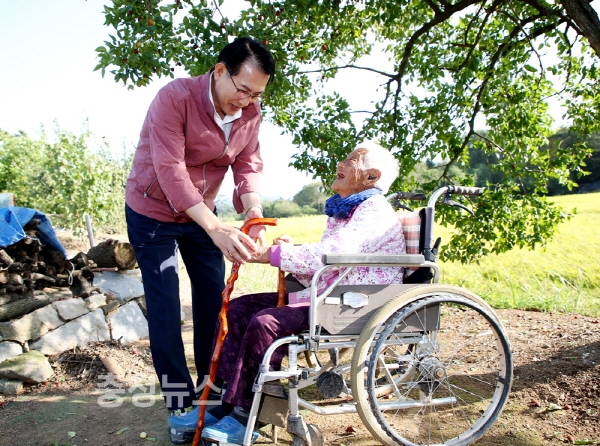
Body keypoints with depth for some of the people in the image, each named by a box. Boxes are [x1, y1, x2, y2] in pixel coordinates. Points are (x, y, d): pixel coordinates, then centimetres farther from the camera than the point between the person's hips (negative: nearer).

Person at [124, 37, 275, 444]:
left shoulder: (250, 112, -10)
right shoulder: (175, 98, -27)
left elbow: (249, 165, -11)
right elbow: (171, 171, -34)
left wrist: (254, 212, -32)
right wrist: (217, 229, -43)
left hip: (202, 212, 5)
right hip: (153, 212, -5)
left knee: (214, 299, 5)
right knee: (165, 307, -4)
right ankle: (180, 405, 8)